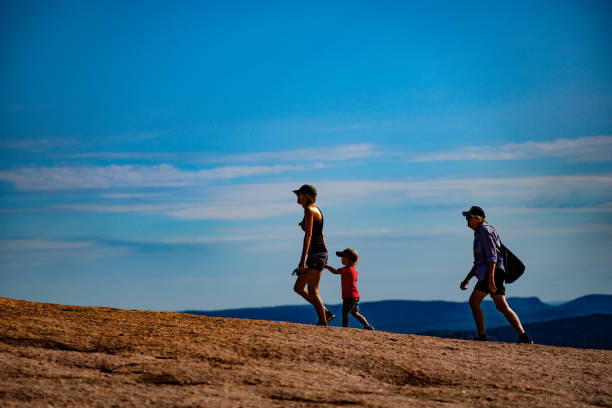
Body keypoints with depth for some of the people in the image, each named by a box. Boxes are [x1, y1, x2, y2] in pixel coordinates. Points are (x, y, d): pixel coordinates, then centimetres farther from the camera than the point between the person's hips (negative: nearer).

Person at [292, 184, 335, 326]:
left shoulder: (309, 210, -12)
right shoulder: (315, 210, 18)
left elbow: (308, 236, -19)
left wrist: (303, 259, -23)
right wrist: (324, 259, 25)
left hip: (316, 254, -10)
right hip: (319, 252, 10)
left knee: (312, 291, -8)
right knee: (298, 288, 11)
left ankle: (323, 323, -5)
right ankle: (325, 313, 11)